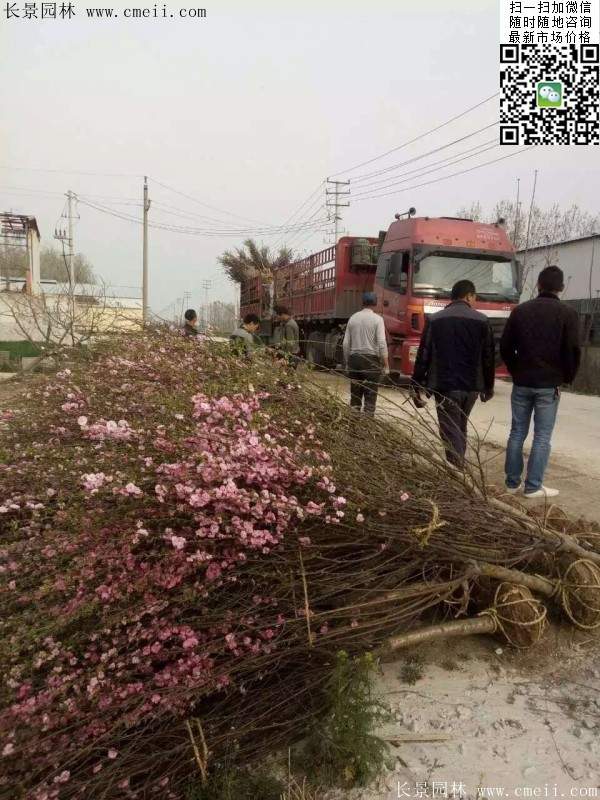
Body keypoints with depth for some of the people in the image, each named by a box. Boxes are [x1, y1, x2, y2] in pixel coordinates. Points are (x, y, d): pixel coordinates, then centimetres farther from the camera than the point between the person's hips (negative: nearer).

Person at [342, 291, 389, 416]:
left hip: (354, 358, 4)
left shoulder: (353, 318, 7)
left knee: (355, 395, 12)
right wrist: (386, 365, -7)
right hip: (371, 359, -4)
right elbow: (382, 343, -12)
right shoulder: (377, 319, -5)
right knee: (370, 396, 1)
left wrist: (347, 362, 17)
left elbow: (346, 344, 7)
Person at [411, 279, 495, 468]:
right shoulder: (482, 321, 1)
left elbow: (423, 356, -3)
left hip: (445, 386, -2)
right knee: (461, 427, 21)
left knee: (451, 433, 2)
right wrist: (488, 387, 15)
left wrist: (416, 388, 3)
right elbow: (489, 357, 3)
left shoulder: (434, 320, -1)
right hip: (472, 386, 3)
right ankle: (460, 466, 29)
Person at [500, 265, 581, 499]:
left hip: (521, 383, 3)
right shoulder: (567, 314, -5)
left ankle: (512, 482, 14)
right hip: (549, 385, -3)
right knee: (542, 437, 3)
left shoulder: (520, 310, 4)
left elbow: (505, 346, 5)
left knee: (517, 433, 9)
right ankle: (533, 487, 5)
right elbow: (573, 351, -7)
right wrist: (567, 378, 8)